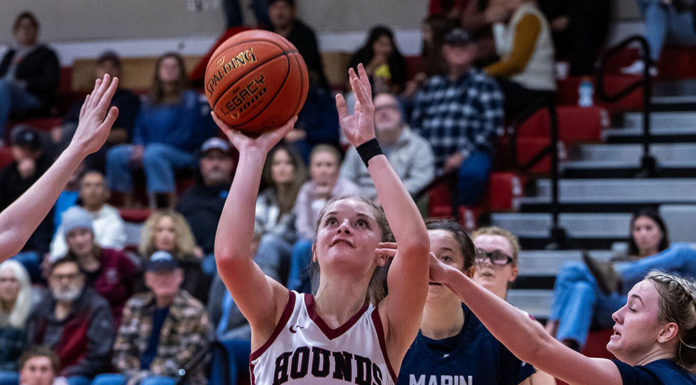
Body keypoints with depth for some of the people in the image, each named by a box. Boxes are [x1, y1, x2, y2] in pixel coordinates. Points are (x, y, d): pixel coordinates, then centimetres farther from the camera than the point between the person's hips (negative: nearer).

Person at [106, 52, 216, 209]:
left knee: (153, 153, -37)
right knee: (115, 155, -16)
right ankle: (127, 206, -15)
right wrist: (139, 147, -2)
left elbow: (185, 137, -8)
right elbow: (139, 131, 21)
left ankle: (173, 206, -40)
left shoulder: (190, 99, 0)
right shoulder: (150, 102, 19)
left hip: (185, 155, -6)